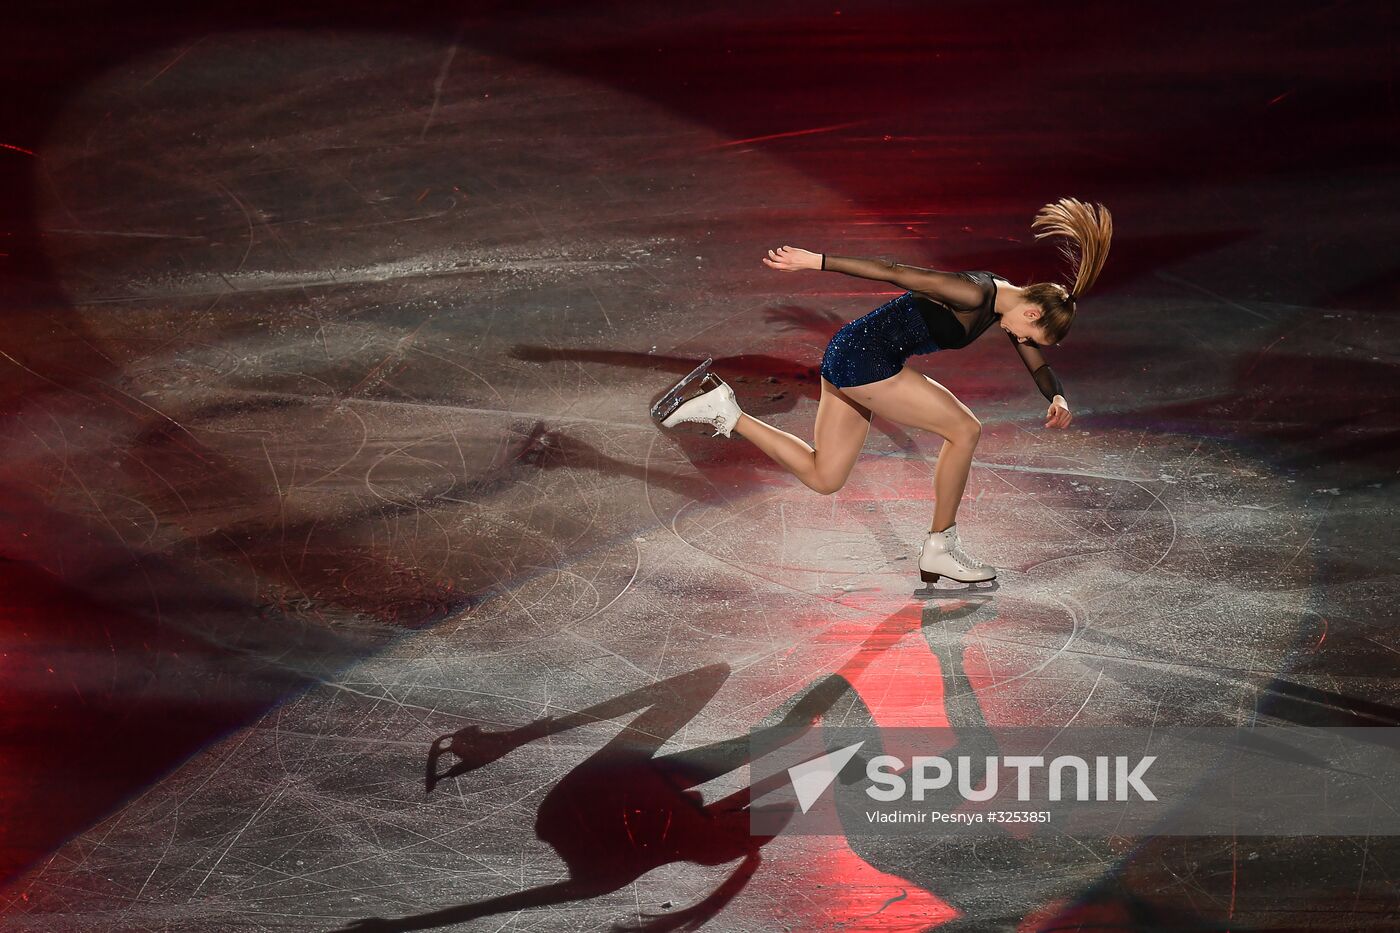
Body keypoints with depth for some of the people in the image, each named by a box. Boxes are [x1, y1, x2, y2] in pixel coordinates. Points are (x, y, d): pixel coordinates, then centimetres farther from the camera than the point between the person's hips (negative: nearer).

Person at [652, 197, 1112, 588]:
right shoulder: (974, 293, -20)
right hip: (865, 356, -10)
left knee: (822, 477, 15)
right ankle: (940, 550, 3)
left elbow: (1039, 367, 18)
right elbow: (893, 272, -21)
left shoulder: (1009, 305, 8)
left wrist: (1058, 398, -2)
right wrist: (814, 261, -21)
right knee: (964, 429, -7)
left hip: (851, 359, 10)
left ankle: (722, 409, 12)